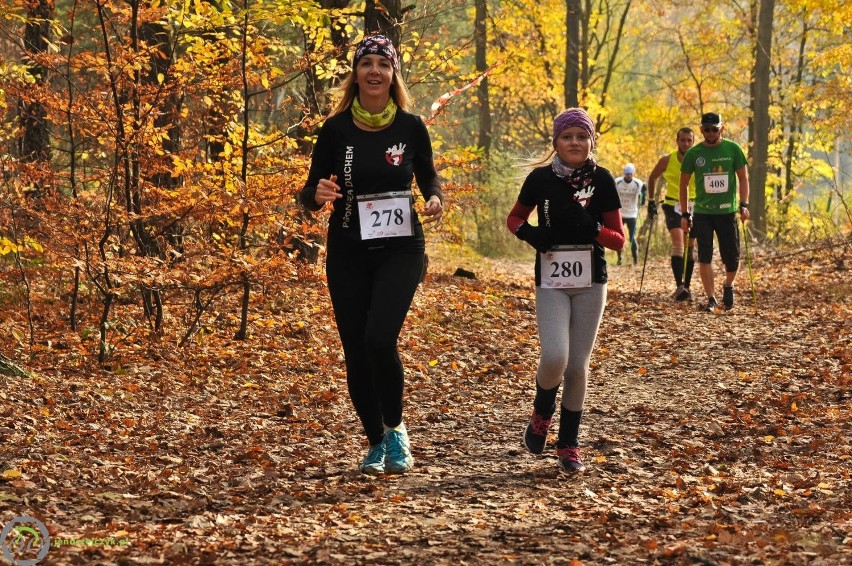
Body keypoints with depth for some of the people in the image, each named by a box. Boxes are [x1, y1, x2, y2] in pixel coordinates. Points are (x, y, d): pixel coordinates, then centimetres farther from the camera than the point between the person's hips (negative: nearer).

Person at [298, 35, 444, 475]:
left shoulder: (411, 127, -1)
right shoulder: (336, 129, -1)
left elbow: (429, 178, 13)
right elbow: (309, 194, 3)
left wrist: (436, 200, -10)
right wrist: (318, 195, -21)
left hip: (400, 250, -2)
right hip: (348, 253, 2)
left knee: (380, 339, -20)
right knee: (356, 352, 4)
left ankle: (395, 428, 3)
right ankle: (376, 442, 23)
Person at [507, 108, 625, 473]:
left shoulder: (601, 179, -2)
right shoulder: (540, 178, -2)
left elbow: (618, 239, 1)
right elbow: (515, 217, 13)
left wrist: (593, 230, -19)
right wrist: (528, 233, -9)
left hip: (591, 282, 1)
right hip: (551, 282, -1)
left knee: (578, 365, 4)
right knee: (554, 357, -17)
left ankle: (569, 444, 18)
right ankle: (542, 413, 15)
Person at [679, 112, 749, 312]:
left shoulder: (733, 149, 0)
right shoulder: (693, 153, 1)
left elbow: (743, 178, 5)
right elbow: (684, 184, 7)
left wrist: (744, 204, -6)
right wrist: (684, 214, 3)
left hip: (727, 211, 0)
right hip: (702, 213, 0)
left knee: (732, 258, 2)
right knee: (704, 257, -5)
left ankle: (728, 286, 31)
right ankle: (711, 299, 3)